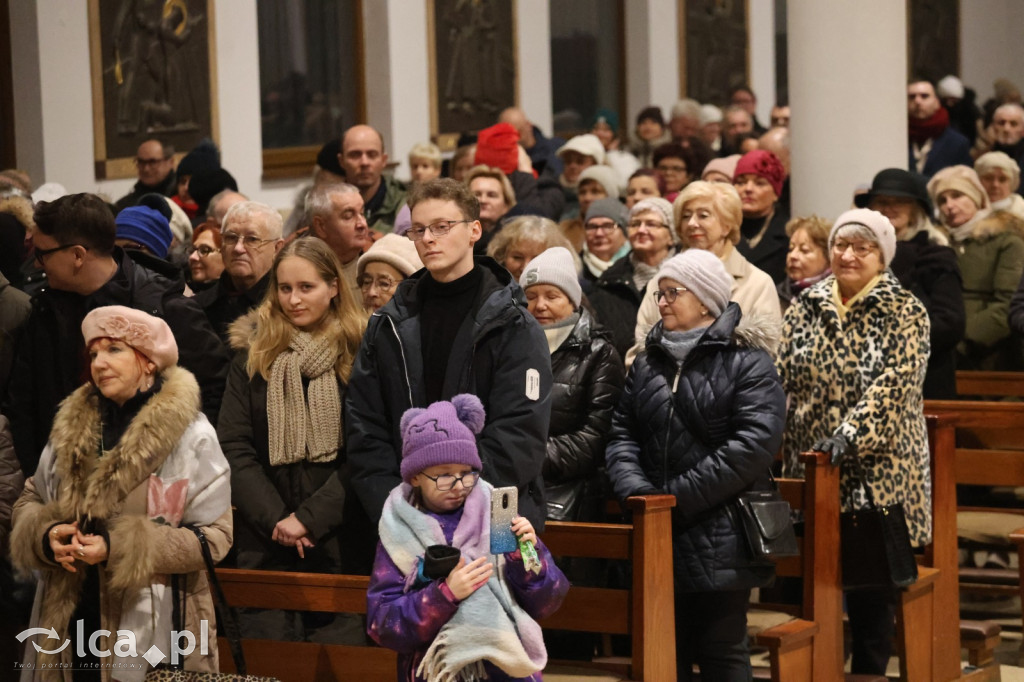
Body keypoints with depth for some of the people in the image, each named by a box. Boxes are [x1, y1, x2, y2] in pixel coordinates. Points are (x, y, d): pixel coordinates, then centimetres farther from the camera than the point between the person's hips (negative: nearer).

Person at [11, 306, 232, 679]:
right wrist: (46, 537, -7)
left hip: (150, 627, -4)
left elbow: (213, 535, -10)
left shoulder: (191, 436, -7)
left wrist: (118, 549, -18)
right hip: (68, 620, 4)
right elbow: (31, 500, 16)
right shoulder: (72, 426, 8)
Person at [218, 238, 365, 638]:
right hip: (266, 544, 2)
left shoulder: (360, 354, 0)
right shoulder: (253, 353, 9)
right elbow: (233, 447, 3)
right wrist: (274, 519, -8)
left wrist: (309, 519, -13)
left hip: (338, 541, -2)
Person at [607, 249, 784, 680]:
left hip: (720, 541, -6)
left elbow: (753, 443, -17)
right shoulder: (648, 362, 15)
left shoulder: (747, 362, -6)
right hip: (659, 538, 6)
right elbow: (622, 433, 10)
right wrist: (635, 490, -11)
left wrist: (677, 497, -17)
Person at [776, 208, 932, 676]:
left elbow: (894, 385, -16)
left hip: (878, 470, -3)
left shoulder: (904, 313, -4)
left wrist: (850, 433, -27)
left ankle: (869, 671, 13)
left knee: (872, 595, 2)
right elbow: (781, 380, 9)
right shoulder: (805, 309, 9)